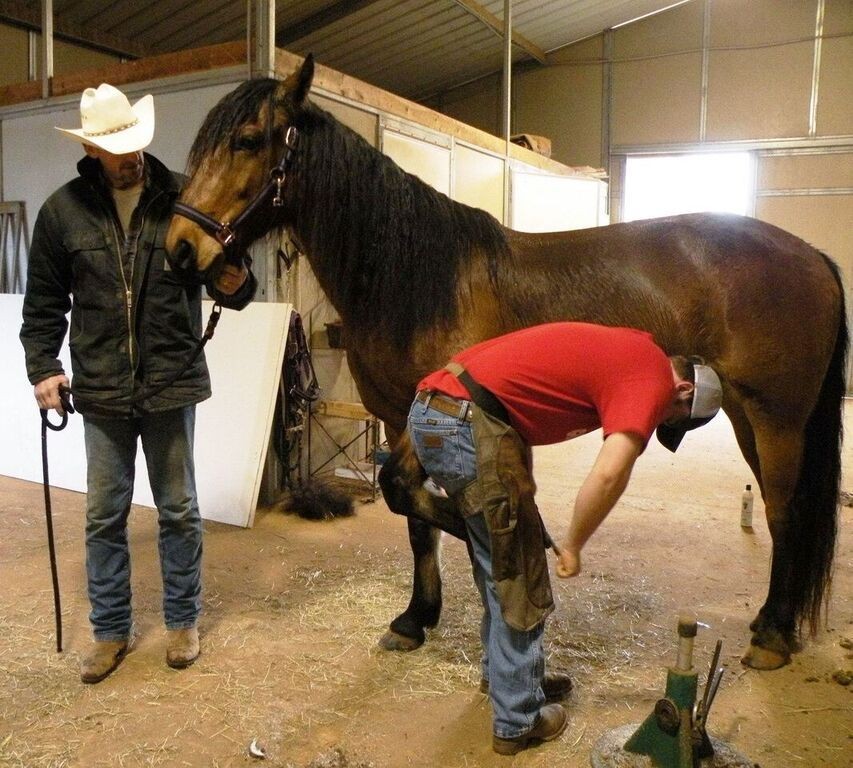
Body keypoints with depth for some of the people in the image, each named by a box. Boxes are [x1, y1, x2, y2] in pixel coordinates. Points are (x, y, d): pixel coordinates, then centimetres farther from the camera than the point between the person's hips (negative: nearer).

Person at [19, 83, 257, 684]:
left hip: (172, 383, -1)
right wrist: (42, 368, -2)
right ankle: (111, 630, 29)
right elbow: (44, 303, 8)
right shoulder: (63, 210, 0)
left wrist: (237, 285, -23)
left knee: (179, 510, 11)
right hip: (101, 389, 2)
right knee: (104, 516, 11)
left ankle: (183, 620, 30)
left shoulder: (185, 198, -4)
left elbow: (227, 275, 0)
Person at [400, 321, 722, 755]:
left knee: (500, 565, 24)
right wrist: (573, 546, -5)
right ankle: (519, 720, 21)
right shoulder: (654, 378, -5)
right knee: (518, 578, 6)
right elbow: (609, 473, -21)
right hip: (469, 423, -10)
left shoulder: (632, 349, 22)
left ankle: (503, 672, 43)